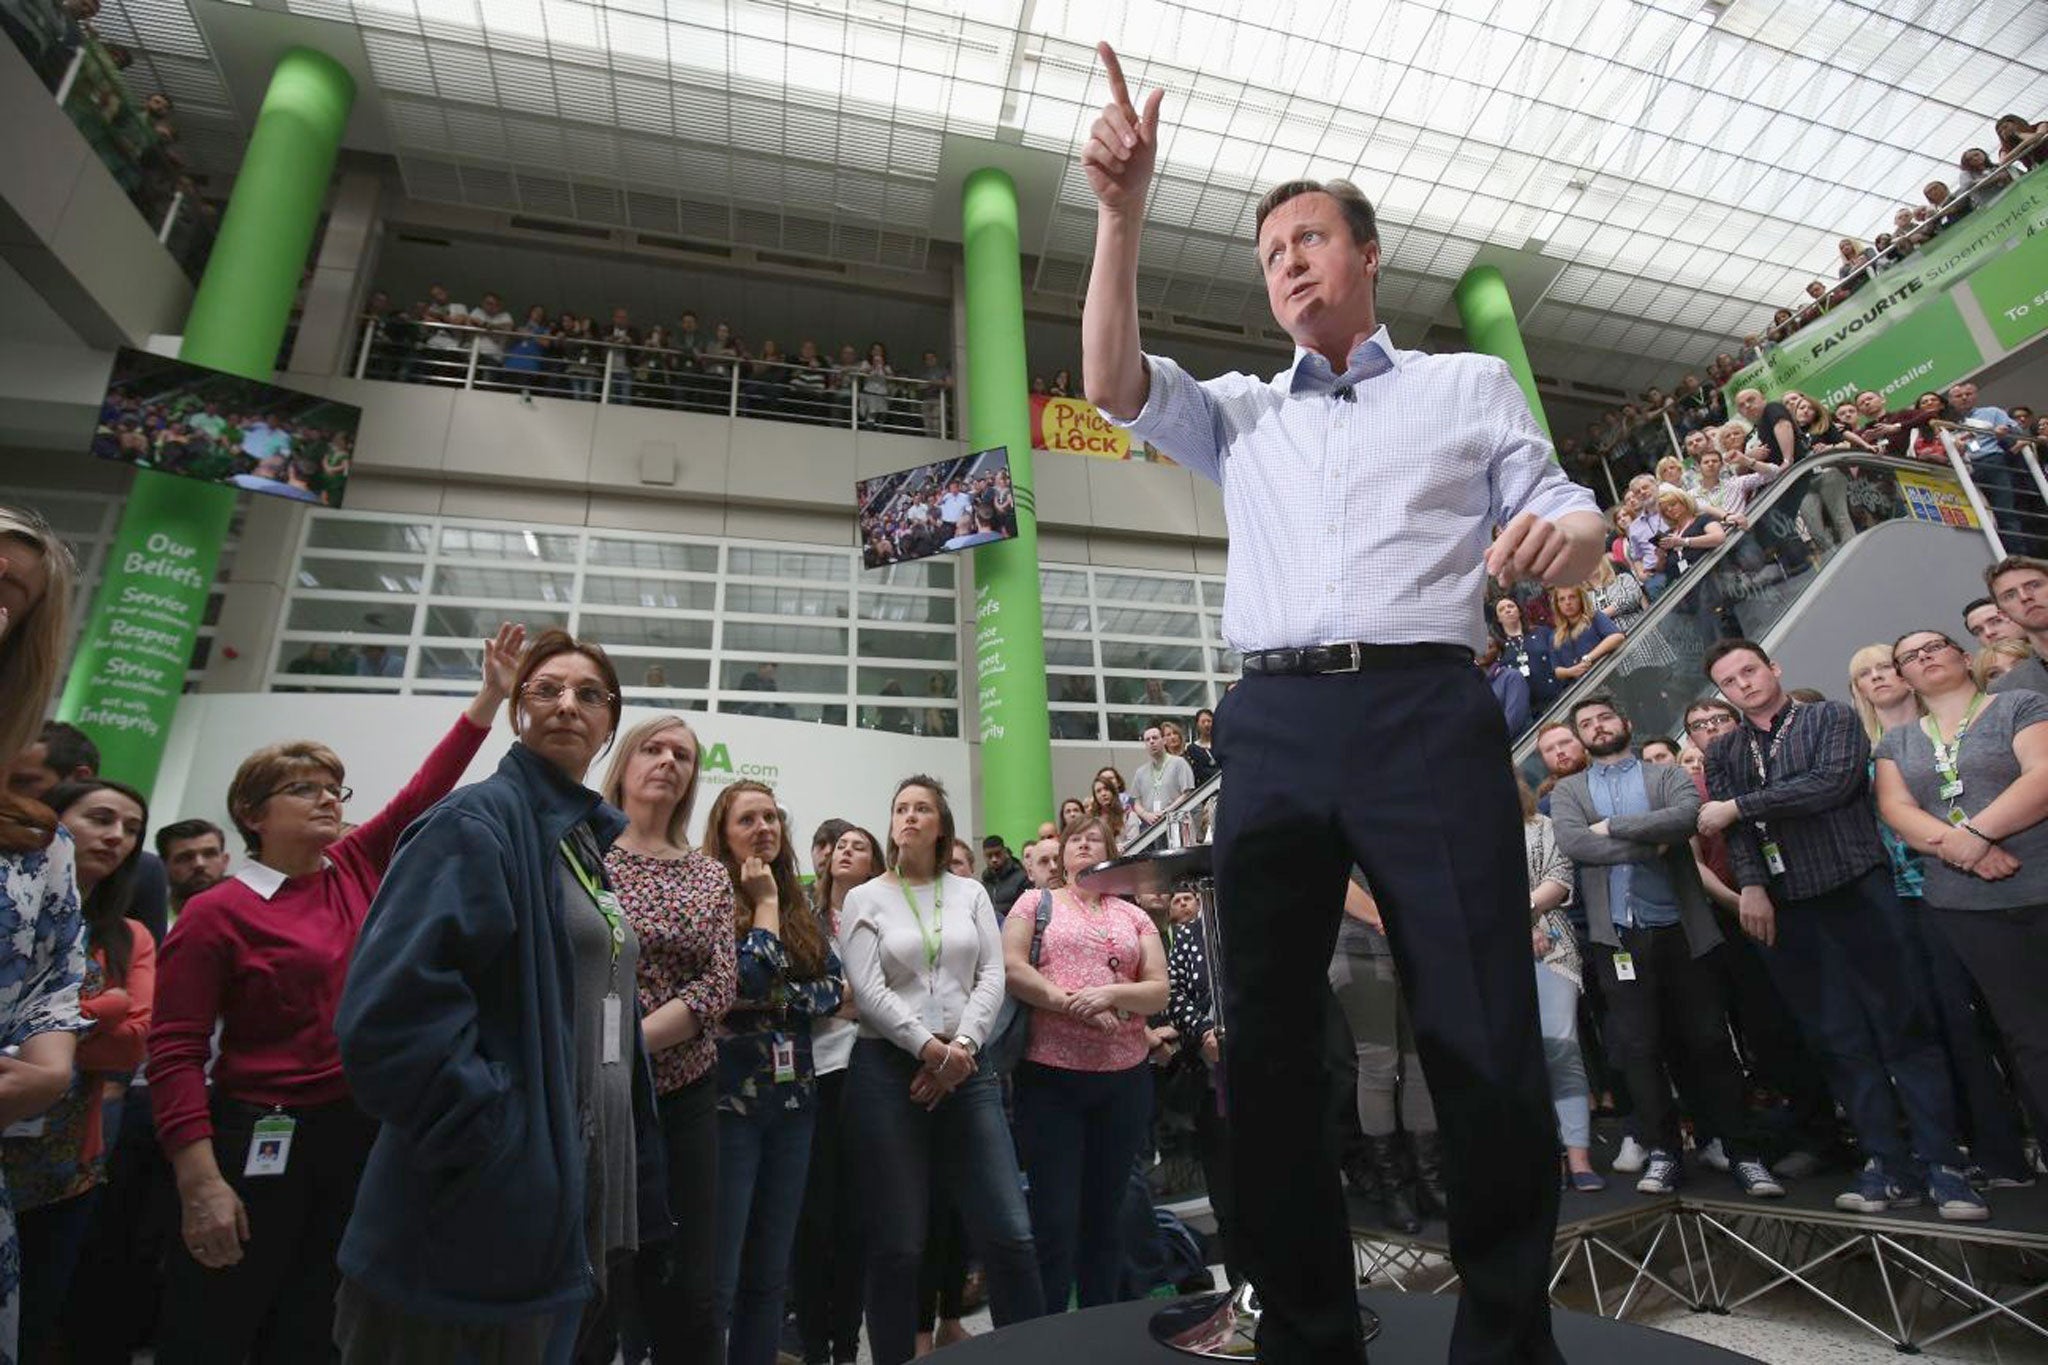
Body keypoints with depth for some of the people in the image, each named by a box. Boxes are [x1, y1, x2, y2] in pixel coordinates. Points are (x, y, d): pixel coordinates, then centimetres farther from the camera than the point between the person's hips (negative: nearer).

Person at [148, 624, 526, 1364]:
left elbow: (425, 791, 0)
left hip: (365, 1131, 5)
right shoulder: (216, 913, -10)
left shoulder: (355, 868, 4)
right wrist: (202, 1183, -17)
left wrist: (491, 695, -5)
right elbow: (175, 1052, -11)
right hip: (261, 1137, -5)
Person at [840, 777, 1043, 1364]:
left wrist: (961, 1047, -11)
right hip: (888, 1071, -2)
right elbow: (868, 990, -7)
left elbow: (992, 976, 2)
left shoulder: (971, 892, 9)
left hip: (968, 1069, 2)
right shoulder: (865, 899, 2)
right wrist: (929, 1048, -13)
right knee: (897, 1244, 7)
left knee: (1010, 1233, 2)